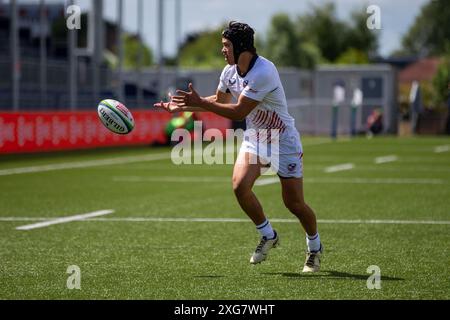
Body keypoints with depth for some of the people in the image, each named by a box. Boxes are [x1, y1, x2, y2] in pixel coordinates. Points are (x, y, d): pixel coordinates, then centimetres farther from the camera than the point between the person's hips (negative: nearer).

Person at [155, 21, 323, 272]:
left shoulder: (263, 72, -28)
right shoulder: (230, 71, -3)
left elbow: (239, 111, -29)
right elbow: (219, 100, 17)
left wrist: (200, 102, -28)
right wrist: (182, 107, 10)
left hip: (284, 141, -6)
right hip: (254, 138, 6)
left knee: (294, 203, -4)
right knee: (240, 186, -16)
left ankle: (315, 247, 23)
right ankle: (268, 236, 6)